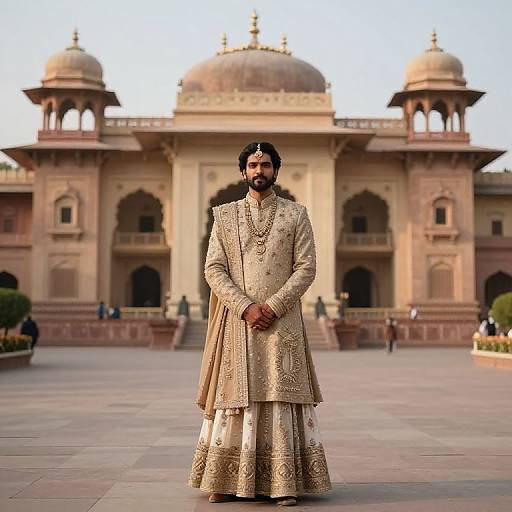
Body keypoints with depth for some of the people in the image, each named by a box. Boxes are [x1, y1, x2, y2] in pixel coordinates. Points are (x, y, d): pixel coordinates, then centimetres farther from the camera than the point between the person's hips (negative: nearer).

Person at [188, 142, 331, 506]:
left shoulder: (296, 214, 8)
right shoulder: (225, 216, 11)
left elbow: (306, 267, 0)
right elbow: (213, 269, 2)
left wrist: (273, 306, -12)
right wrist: (245, 307, -11)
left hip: (282, 322, -1)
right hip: (237, 321, 1)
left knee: (282, 394, -4)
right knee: (235, 394, 1)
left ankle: (284, 484, 0)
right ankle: (227, 481, 8)